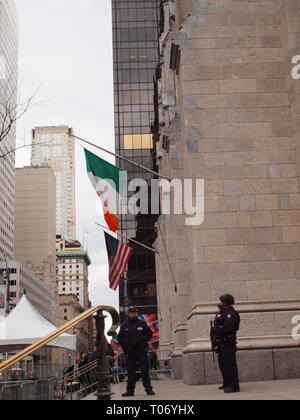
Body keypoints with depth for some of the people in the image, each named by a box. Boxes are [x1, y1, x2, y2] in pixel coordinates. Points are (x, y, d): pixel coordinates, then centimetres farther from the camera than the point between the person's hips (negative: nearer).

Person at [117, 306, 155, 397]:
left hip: (141, 351, -2)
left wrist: (141, 340, -7)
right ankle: (130, 390, 8)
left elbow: (149, 334, 9)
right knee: (130, 372, 3)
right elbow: (119, 338, 16)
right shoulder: (124, 326, 14)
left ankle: (149, 389, 1)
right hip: (129, 352, 2)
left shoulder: (142, 324, 9)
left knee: (145, 371, -3)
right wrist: (125, 345, 0)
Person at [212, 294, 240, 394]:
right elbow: (217, 325, 13)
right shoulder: (223, 313, 17)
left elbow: (226, 328, -24)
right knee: (222, 364, 17)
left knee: (230, 364, -11)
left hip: (228, 343, -10)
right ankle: (227, 383, 27)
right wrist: (218, 314, 1)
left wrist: (215, 329, -11)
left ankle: (234, 385, -10)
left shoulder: (231, 314, -14)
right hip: (221, 343, 10)